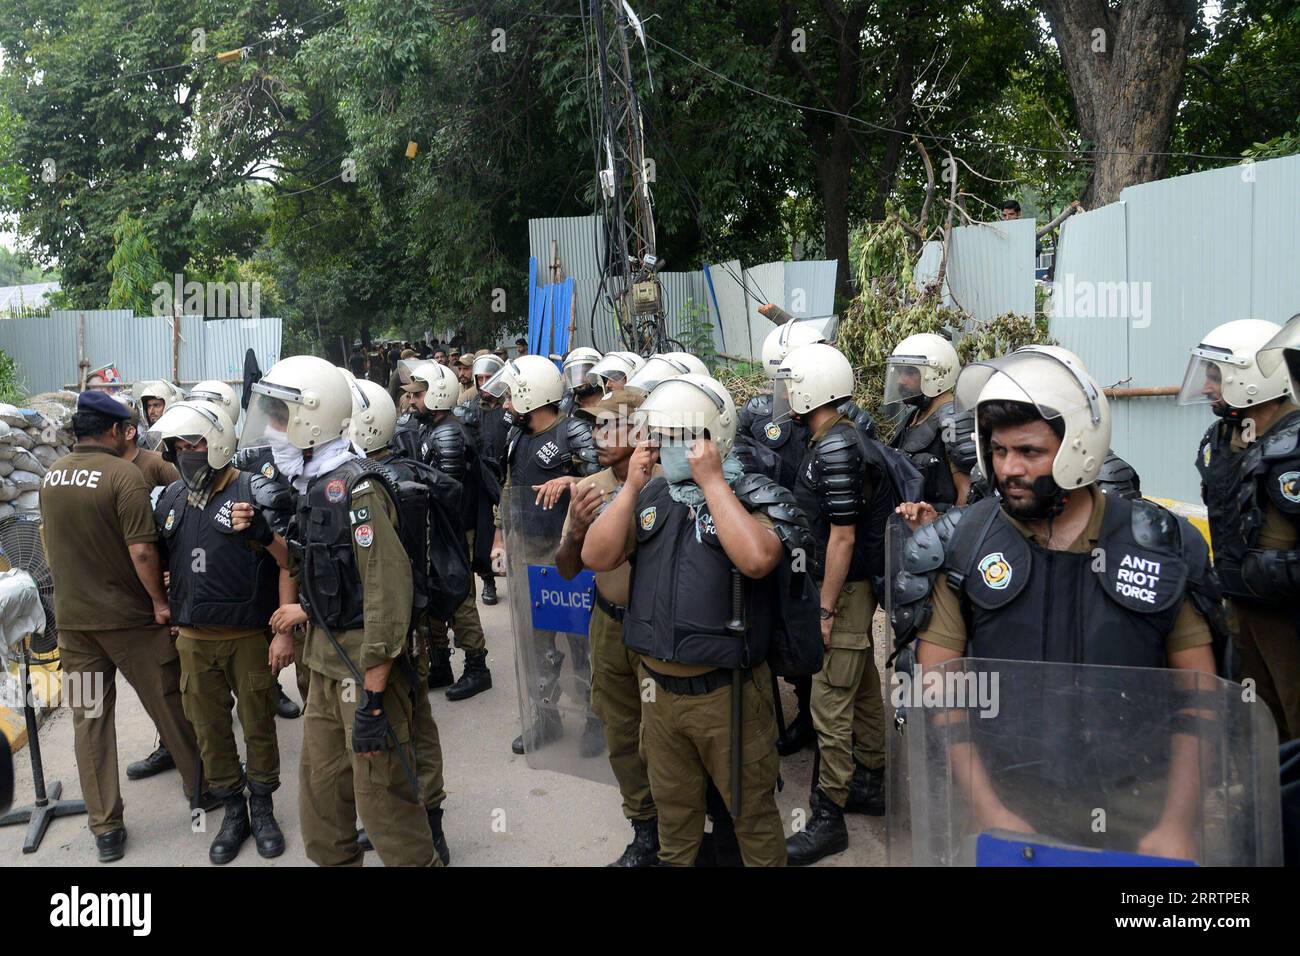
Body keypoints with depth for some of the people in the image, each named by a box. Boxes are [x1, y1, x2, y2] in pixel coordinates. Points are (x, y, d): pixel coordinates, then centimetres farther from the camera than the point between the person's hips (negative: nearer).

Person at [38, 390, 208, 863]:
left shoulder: (51, 475, 4)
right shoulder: (123, 474, -17)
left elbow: (49, 540, 17)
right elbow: (141, 549, -22)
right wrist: (160, 600, -10)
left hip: (72, 616, 6)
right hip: (126, 616, -6)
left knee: (89, 718, 10)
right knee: (169, 705, 11)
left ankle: (105, 828, 16)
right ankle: (200, 787, 26)